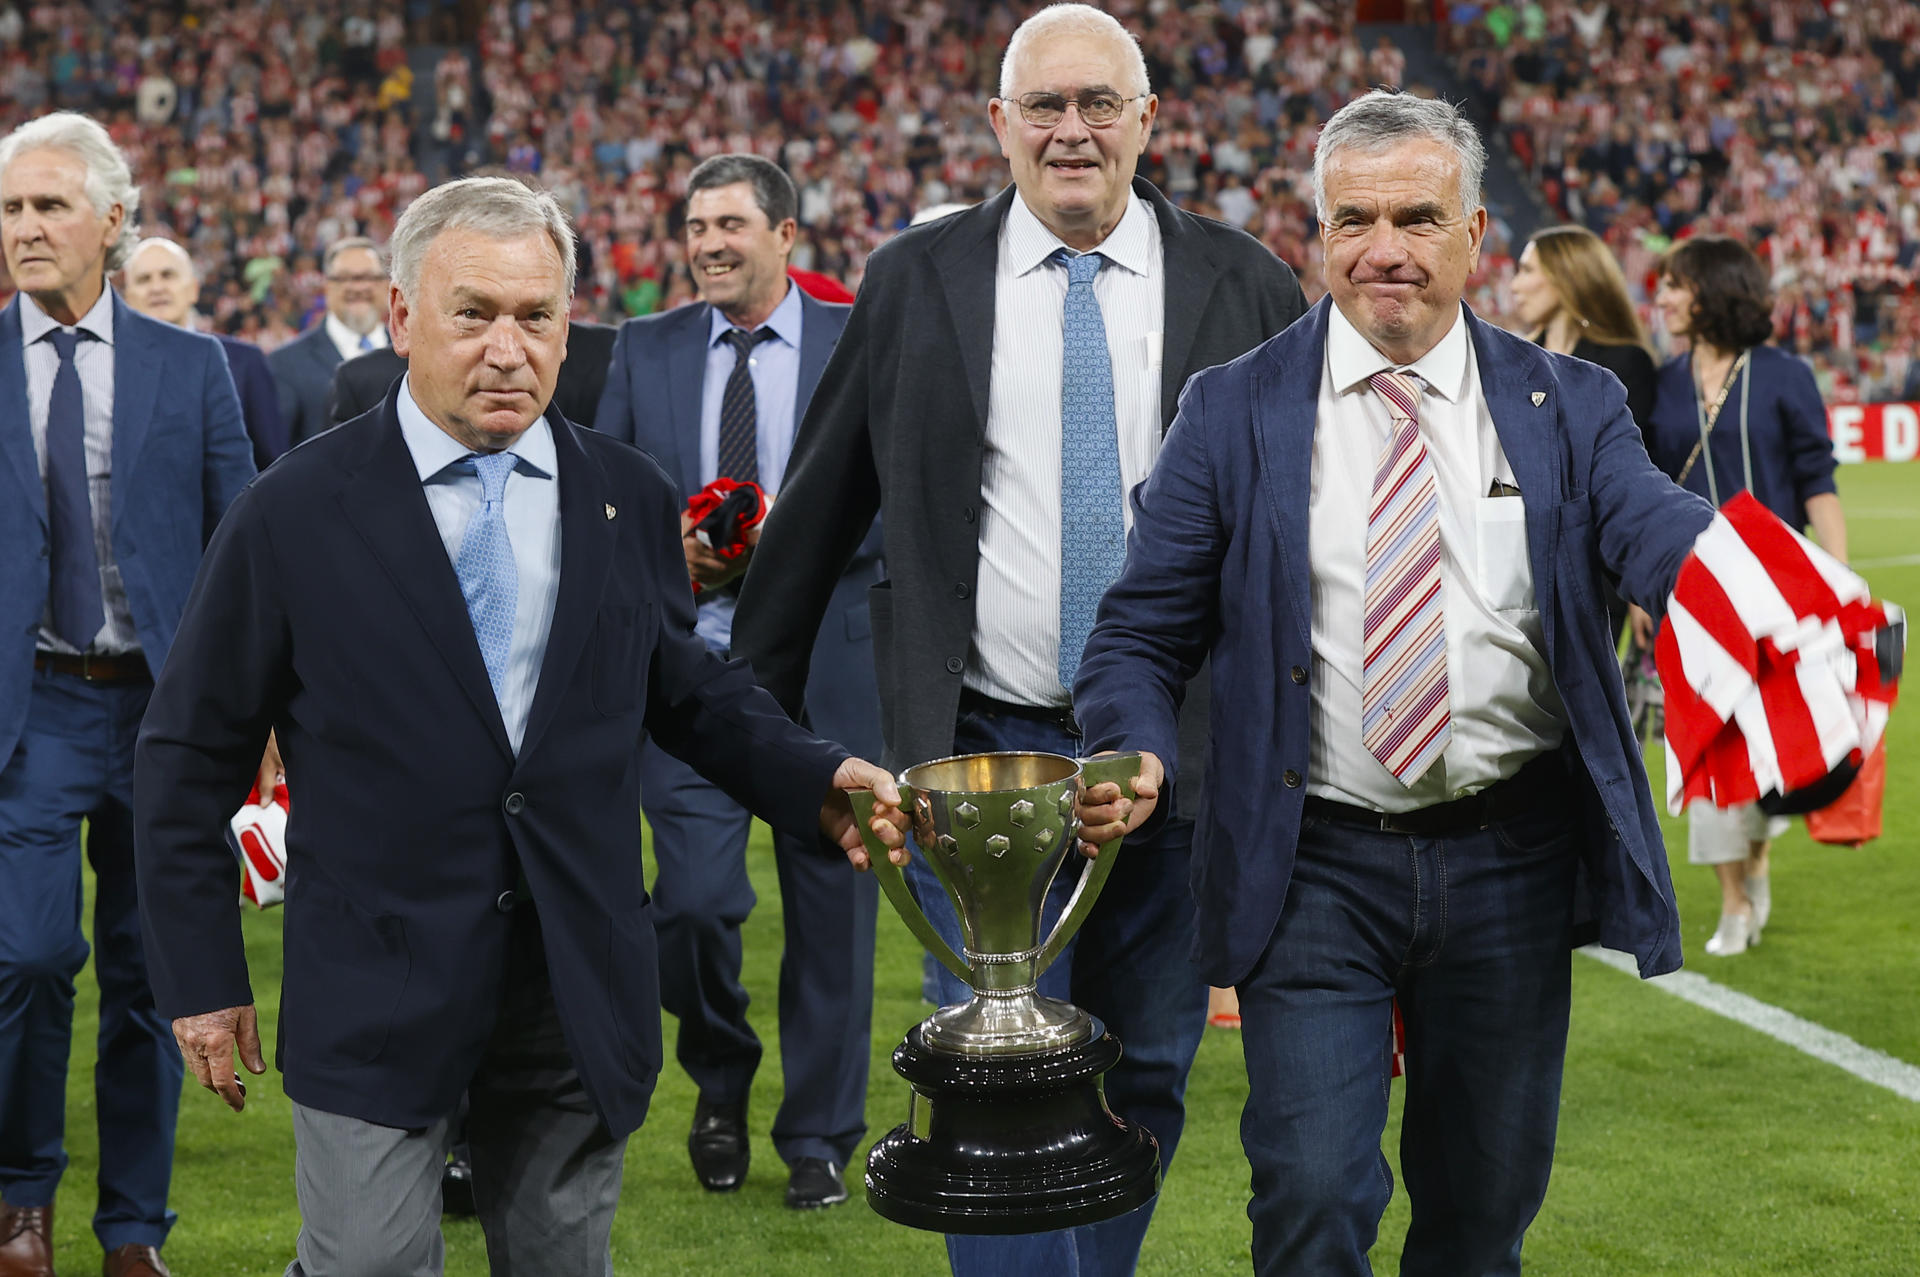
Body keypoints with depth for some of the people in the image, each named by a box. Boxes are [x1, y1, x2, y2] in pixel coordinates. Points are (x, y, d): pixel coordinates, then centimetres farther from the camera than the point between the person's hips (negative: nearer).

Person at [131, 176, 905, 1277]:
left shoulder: (630, 498, 5)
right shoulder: (298, 514, -4)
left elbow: (686, 689, 16)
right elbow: (190, 757, 1)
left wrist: (815, 778, -2)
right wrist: (203, 978, -1)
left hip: (584, 991, 3)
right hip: (378, 998, -3)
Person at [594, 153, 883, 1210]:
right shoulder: (645, 350, 10)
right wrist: (665, 551, -9)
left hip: (823, 663, -1)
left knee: (830, 903, 4)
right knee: (693, 897, -9)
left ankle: (819, 1139, 19)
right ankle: (720, 1081, 21)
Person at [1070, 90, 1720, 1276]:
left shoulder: (1569, 407, 3)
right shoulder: (1234, 412, 1)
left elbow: (1660, 531, -15)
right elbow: (1144, 632, 2)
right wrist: (1138, 757, -20)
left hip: (1511, 862, 2)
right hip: (1316, 866, -1)